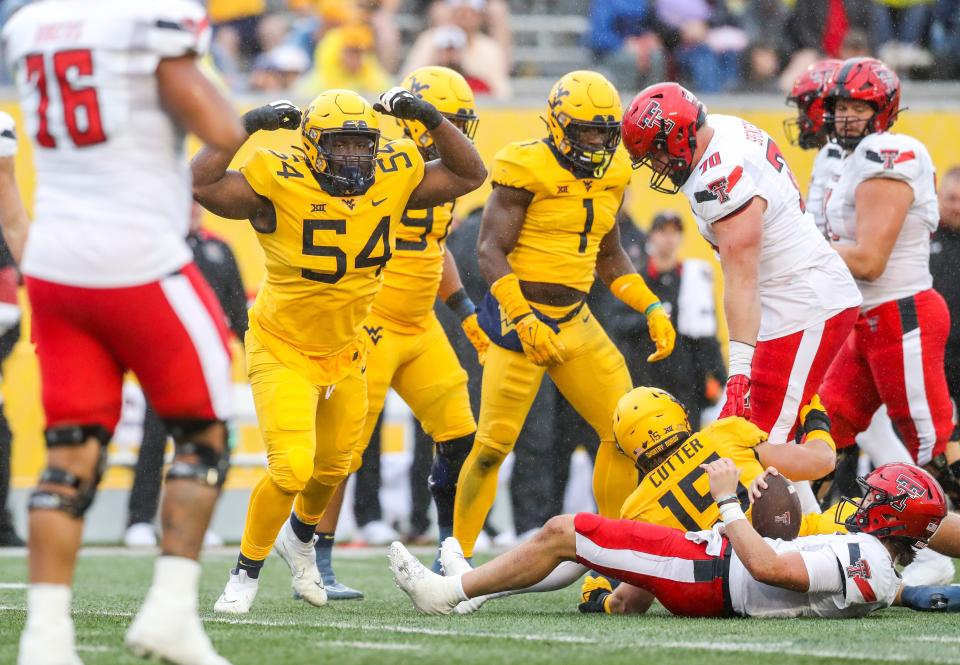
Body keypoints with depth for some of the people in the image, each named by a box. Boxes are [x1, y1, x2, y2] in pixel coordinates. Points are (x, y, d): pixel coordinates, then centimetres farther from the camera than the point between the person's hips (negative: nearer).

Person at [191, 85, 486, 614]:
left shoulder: (393, 178, -10)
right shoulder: (277, 183, -24)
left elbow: (469, 175, 0)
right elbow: (198, 185, -34)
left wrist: (430, 118, -12)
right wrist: (245, 126, -34)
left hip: (346, 352, 6)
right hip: (283, 350, -6)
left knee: (332, 468, 24)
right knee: (292, 469, -19)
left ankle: (300, 538, 57)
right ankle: (245, 573, 4)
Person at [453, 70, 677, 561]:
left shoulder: (611, 175, 9)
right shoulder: (527, 170, -13)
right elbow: (490, 250, -15)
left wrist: (651, 310, 9)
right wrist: (523, 319, -25)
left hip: (575, 321, 7)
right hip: (521, 319, -7)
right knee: (493, 445, -6)